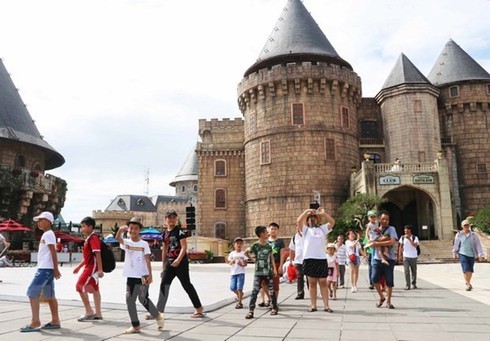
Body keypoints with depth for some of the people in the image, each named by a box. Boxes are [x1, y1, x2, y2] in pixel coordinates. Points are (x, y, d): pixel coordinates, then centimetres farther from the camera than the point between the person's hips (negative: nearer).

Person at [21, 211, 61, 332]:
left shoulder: (47, 234, -11)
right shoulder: (47, 234, 19)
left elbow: (53, 252, -17)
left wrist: (56, 269, -20)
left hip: (45, 269, -10)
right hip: (45, 269, 10)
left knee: (32, 292, -9)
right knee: (49, 295, 10)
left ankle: (35, 322, -8)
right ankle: (55, 321, 14)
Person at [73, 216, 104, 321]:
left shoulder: (93, 238, -14)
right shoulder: (88, 239, 17)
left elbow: (97, 254, -21)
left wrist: (100, 269, -26)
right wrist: (79, 267, 25)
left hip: (92, 267, -10)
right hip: (89, 267, 10)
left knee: (80, 286, -10)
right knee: (94, 289, 11)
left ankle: (89, 312, -4)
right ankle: (98, 314, 16)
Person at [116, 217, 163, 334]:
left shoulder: (144, 244, -1)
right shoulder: (126, 243, 3)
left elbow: (147, 260, -3)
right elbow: (117, 238, -19)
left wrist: (150, 275, -10)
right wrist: (121, 230, -42)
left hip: (143, 276, -4)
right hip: (131, 276, 4)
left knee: (143, 299, -6)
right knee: (129, 300, 4)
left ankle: (158, 316, 16)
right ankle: (135, 325, 15)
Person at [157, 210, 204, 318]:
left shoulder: (179, 231, -7)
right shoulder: (165, 233, 13)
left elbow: (184, 247, -15)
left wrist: (178, 260, -27)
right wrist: (163, 266, 17)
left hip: (181, 262, -6)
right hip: (169, 262, 6)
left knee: (187, 285, 0)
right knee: (164, 285, -1)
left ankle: (199, 308, 12)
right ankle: (158, 311, 4)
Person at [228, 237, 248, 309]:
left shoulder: (243, 253, 0)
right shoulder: (232, 253, 7)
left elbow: (245, 264, -2)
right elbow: (229, 263, 6)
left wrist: (242, 265, -23)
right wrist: (232, 262, -16)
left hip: (241, 273, -3)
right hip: (233, 273, 3)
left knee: (239, 288, -7)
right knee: (232, 288, 3)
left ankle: (239, 303, 4)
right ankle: (239, 295, 34)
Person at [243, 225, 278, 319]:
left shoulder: (268, 246, 5)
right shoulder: (255, 245, -7)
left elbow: (271, 258, 10)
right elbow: (246, 253, 4)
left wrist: (274, 269, 4)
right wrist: (253, 259, 5)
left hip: (268, 272, 3)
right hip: (258, 272, -3)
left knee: (271, 290, 10)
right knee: (255, 291, -6)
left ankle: (274, 308, 26)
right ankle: (251, 311, -4)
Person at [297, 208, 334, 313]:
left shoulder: (322, 229, 17)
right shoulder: (305, 229, 10)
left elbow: (332, 222, 6)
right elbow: (299, 220, -7)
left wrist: (323, 213, 1)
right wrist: (307, 211, -4)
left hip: (322, 259, 2)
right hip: (309, 259, -1)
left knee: (323, 282, 2)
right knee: (312, 283, 4)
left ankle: (326, 305, 5)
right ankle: (313, 305, 9)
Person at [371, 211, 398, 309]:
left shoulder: (391, 229, -1)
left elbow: (392, 242, -16)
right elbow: (372, 244, 8)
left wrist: (378, 243, -15)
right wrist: (384, 240, -8)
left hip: (389, 259, -2)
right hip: (377, 258, 3)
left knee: (389, 281, 2)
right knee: (375, 279, -7)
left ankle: (388, 301, 17)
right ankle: (381, 297, 16)